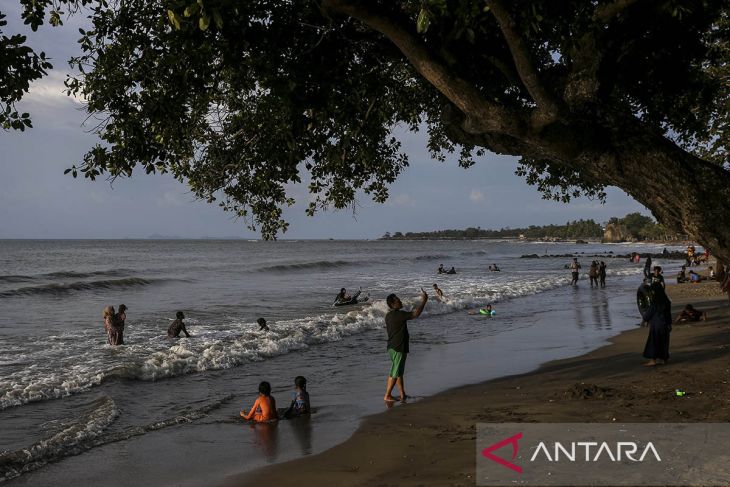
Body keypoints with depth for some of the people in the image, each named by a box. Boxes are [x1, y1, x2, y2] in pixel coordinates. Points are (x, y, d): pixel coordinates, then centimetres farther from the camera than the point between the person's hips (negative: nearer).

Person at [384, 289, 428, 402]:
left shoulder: (388, 316, 8)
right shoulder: (399, 314, -21)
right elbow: (416, 314, -21)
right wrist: (424, 300, -14)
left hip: (392, 347, 9)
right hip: (398, 348, -9)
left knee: (399, 372, 16)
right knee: (395, 373, 0)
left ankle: (403, 394, 23)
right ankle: (387, 396, 6)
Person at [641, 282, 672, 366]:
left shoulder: (655, 302, -19)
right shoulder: (666, 300, 1)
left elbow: (648, 314, -12)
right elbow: (668, 313, 9)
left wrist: (643, 314, 10)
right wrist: (669, 324, 18)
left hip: (656, 325, -7)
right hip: (664, 325, 7)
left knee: (653, 341, 2)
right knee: (663, 341, 15)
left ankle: (653, 360, 3)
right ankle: (663, 358, 21)